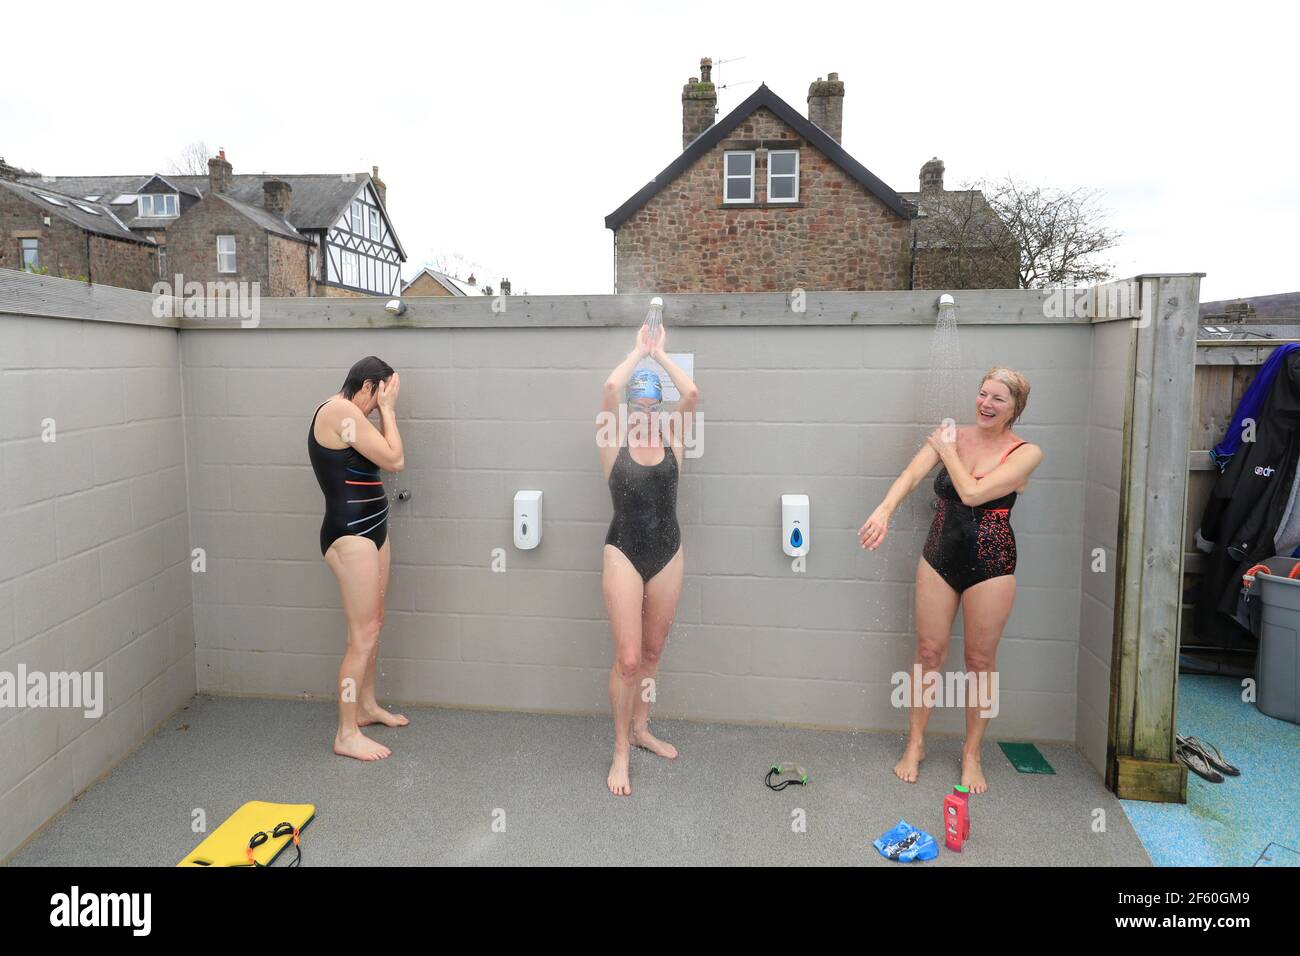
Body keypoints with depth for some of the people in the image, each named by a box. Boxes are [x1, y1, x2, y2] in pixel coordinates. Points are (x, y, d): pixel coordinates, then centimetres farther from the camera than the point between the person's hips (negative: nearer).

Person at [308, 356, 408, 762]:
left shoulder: (348, 415, 14)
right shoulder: (341, 410, -16)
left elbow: (384, 457, 12)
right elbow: (394, 460, -16)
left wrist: (385, 412, 6)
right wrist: (387, 409, -6)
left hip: (371, 529, 11)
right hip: (350, 534, -11)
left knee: (374, 622, 19)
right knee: (363, 633, -7)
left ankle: (367, 706, 35)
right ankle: (346, 735, 3)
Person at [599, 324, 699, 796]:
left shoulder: (671, 440, 2)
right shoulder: (613, 441, -3)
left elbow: (691, 395, -14)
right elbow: (610, 388, -18)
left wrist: (660, 354, -3)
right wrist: (639, 350, -4)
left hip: (668, 554, 3)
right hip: (624, 554, -3)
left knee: (653, 651, 17)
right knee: (628, 658, -5)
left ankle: (640, 728, 37)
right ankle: (621, 750, 12)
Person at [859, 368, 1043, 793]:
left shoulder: (1025, 453, -7)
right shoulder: (949, 435, 2)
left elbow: (972, 493, -20)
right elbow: (910, 475, -14)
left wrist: (949, 451, -8)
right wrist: (884, 509, -33)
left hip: (990, 564, -2)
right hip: (939, 558, 2)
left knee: (980, 660, 7)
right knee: (929, 651, 8)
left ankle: (972, 753, 25)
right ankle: (915, 744, 23)